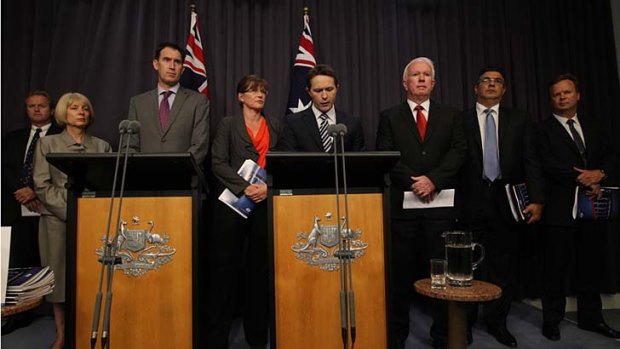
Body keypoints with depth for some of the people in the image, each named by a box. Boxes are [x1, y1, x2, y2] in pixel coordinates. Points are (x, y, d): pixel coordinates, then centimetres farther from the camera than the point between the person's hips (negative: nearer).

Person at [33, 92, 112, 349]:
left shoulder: (102, 146, 11)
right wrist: (69, 210, -11)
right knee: (59, 275, 3)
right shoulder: (47, 144, 9)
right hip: (57, 219, 0)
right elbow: (42, 185, 0)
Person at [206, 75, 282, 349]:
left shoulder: (275, 126, 16)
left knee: (260, 267, 6)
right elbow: (218, 162, -3)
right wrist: (244, 186, -15)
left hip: (265, 202, 2)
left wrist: (268, 186, -9)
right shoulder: (228, 124, 9)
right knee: (225, 265, -1)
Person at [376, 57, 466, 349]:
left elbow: (458, 152, 1)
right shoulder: (389, 117, 9)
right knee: (401, 273, 6)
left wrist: (433, 179, -13)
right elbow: (385, 157, -2)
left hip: (440, 204, 1)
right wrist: (412, 182, -13)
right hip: (402, 203, -1)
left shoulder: (450, 115, 13)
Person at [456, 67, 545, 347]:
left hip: (507, 202, 2)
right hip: (472, 202, -2)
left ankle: (497, 322, 25)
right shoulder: (460, 120, 4)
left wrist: (536, 199, -6)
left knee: (504, 266, 9)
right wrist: (452, 202, -6)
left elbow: (531, 162, 5)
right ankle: (465, 321, 21)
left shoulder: (520, 120, 11)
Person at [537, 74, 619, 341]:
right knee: (555, 266, 3)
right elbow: (549, 164, -12)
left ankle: (591, 317, 26)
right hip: (560, 207, -5)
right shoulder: (543, 129, -2)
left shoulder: (593, 125, 16)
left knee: (591, 264, 12)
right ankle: (552, 319, 15)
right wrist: (582, 180, -14)